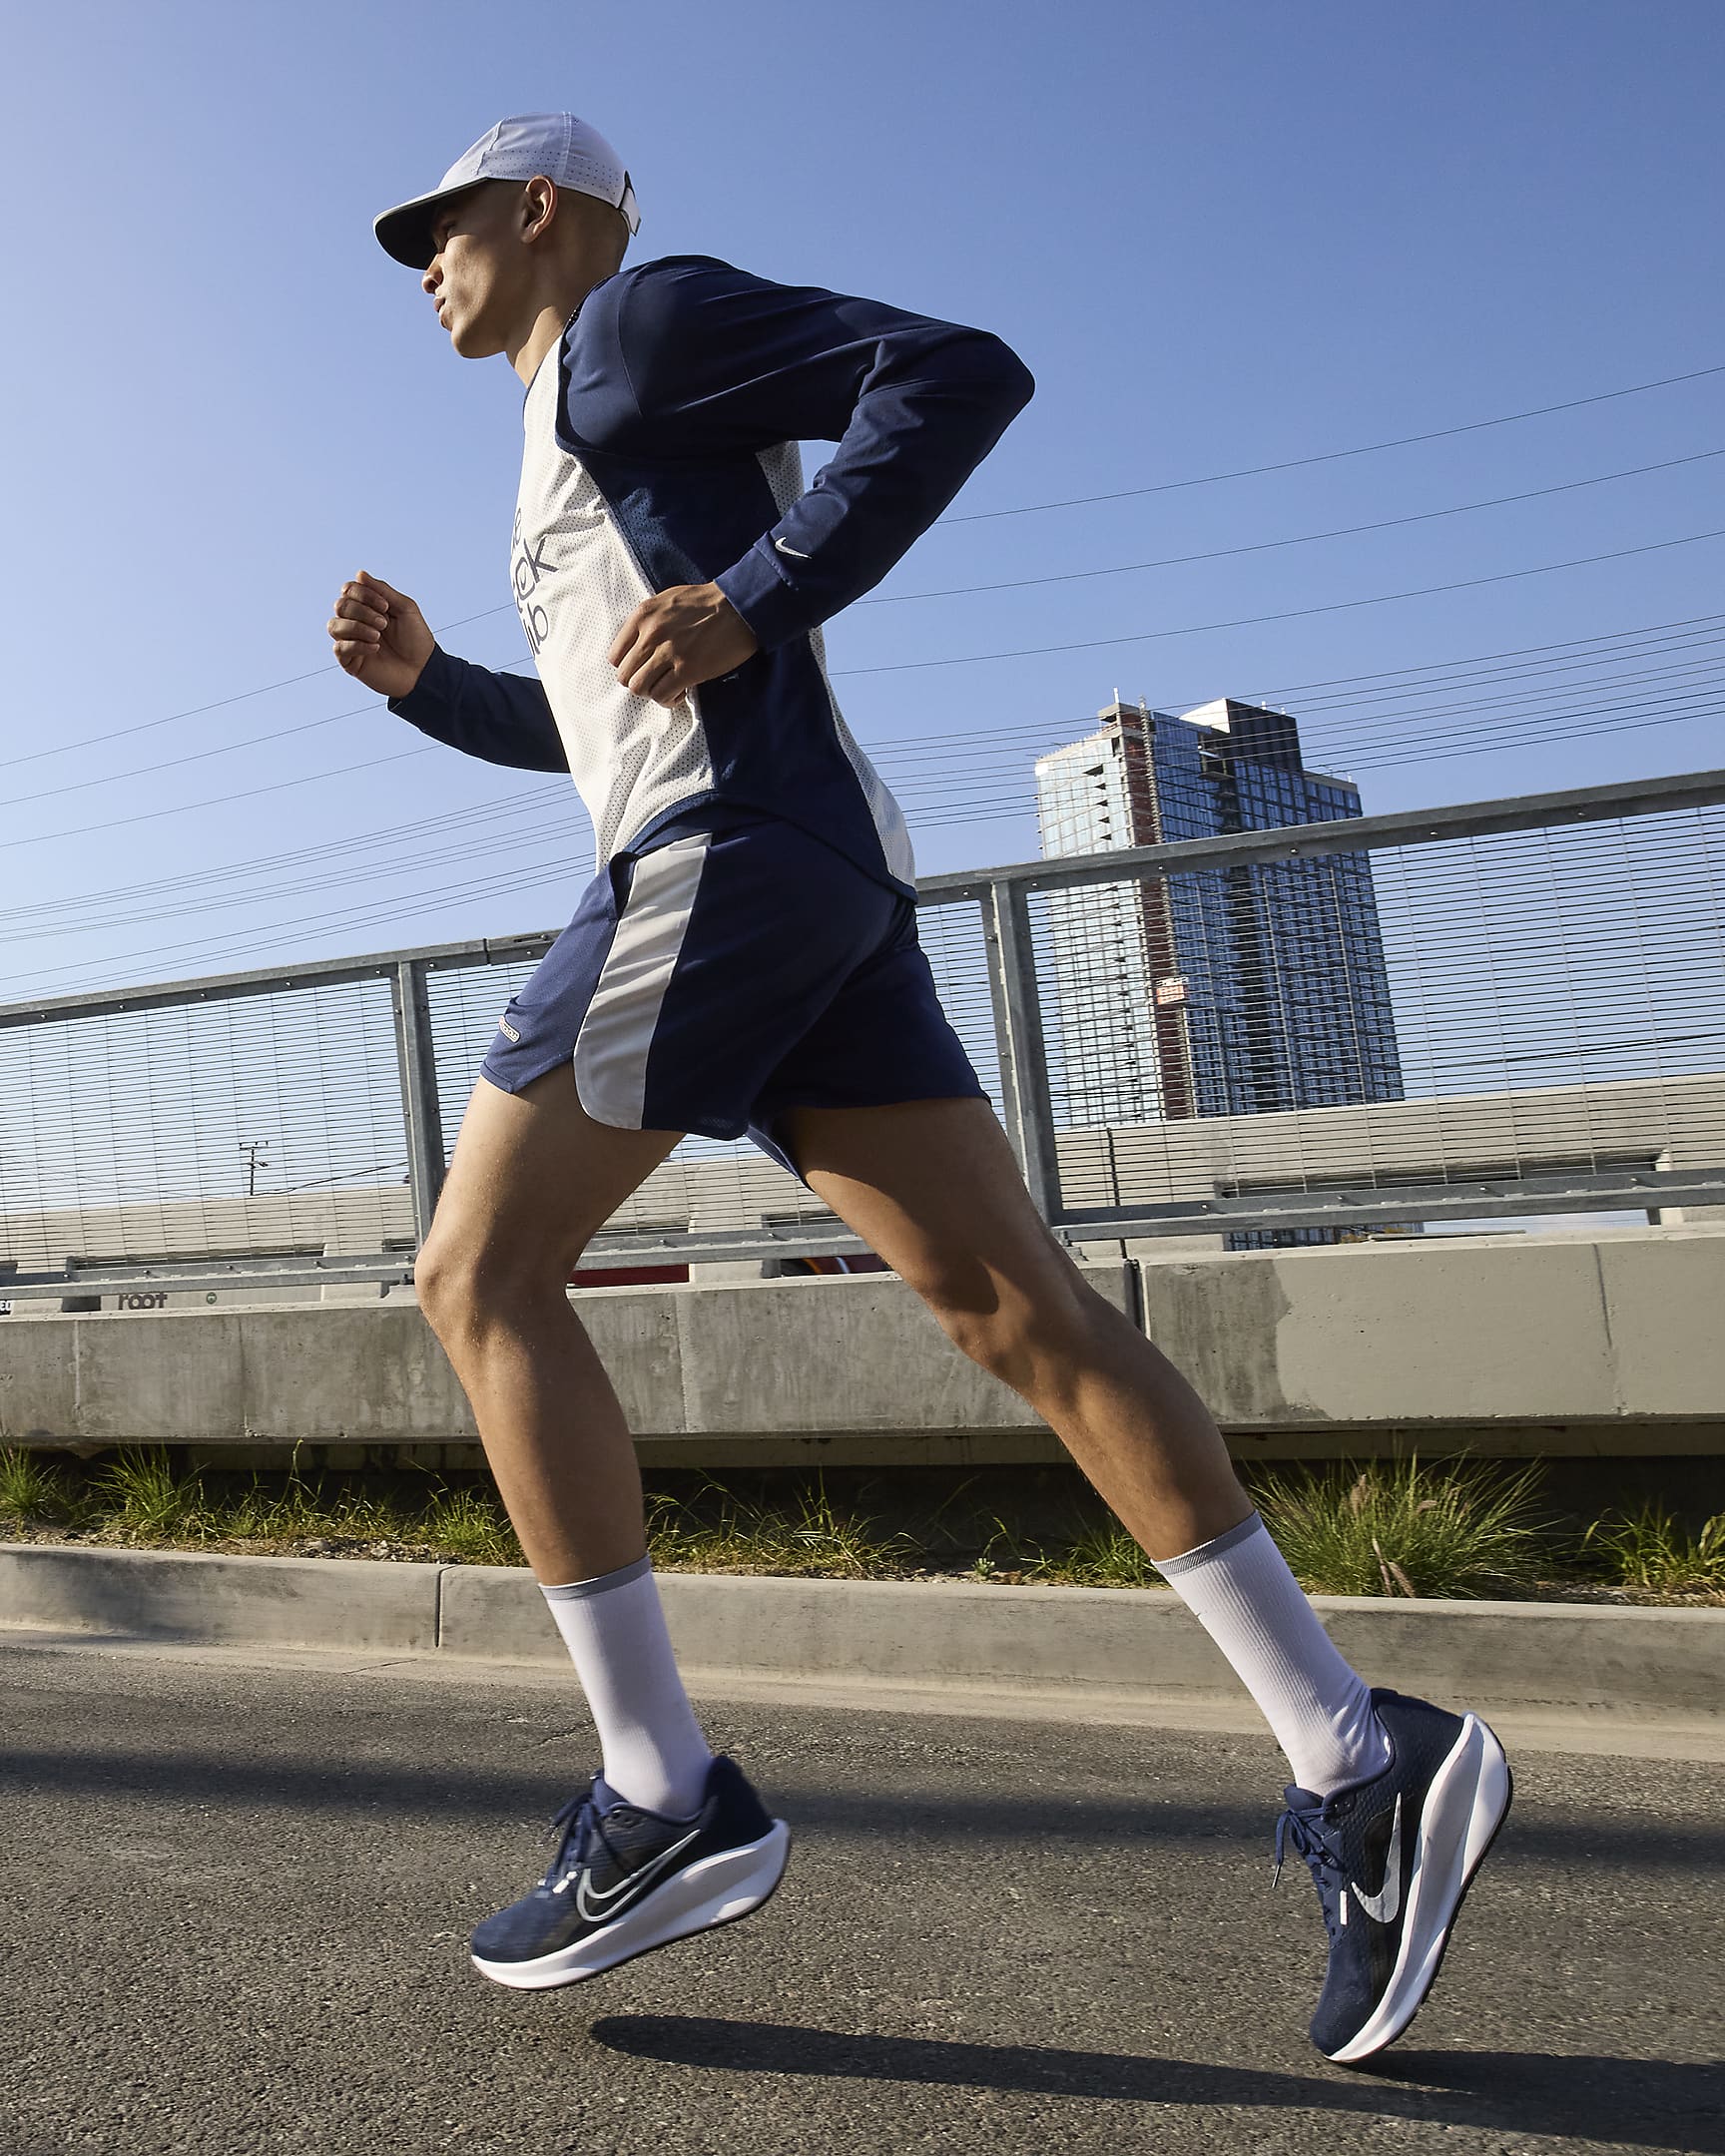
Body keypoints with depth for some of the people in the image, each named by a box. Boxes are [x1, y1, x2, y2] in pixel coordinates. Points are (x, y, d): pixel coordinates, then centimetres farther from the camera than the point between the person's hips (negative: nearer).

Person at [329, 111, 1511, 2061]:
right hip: (816, 884, 9)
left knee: (479, 1275, -5)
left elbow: (958, 371, -4)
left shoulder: (635, 320, 9)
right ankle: (1358, 1764, -3)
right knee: (1012, 1305, -3)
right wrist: (421, 678, 27)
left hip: (731, 851, -9)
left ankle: (663, 1799, -3)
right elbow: (584, 726, 41)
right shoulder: (580, 434, 36)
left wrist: (757, 603, -12)